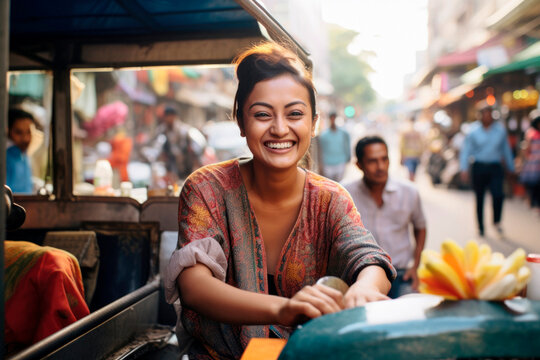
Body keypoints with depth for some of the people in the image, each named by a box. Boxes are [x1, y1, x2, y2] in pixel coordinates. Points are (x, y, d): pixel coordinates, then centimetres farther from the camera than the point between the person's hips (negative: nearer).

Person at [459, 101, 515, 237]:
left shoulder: (500, 129, 5)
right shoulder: (473, 130, -1)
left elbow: (506, 149, 14)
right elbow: (466, 150, 0)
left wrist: (511, 168, 17)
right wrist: (464, 169, -9)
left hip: (495, 167, 1)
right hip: (479, 167, 0)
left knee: (498, 194, -18)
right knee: (479, 198, 6)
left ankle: (497, 222, 6)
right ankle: (480, 227, 22)